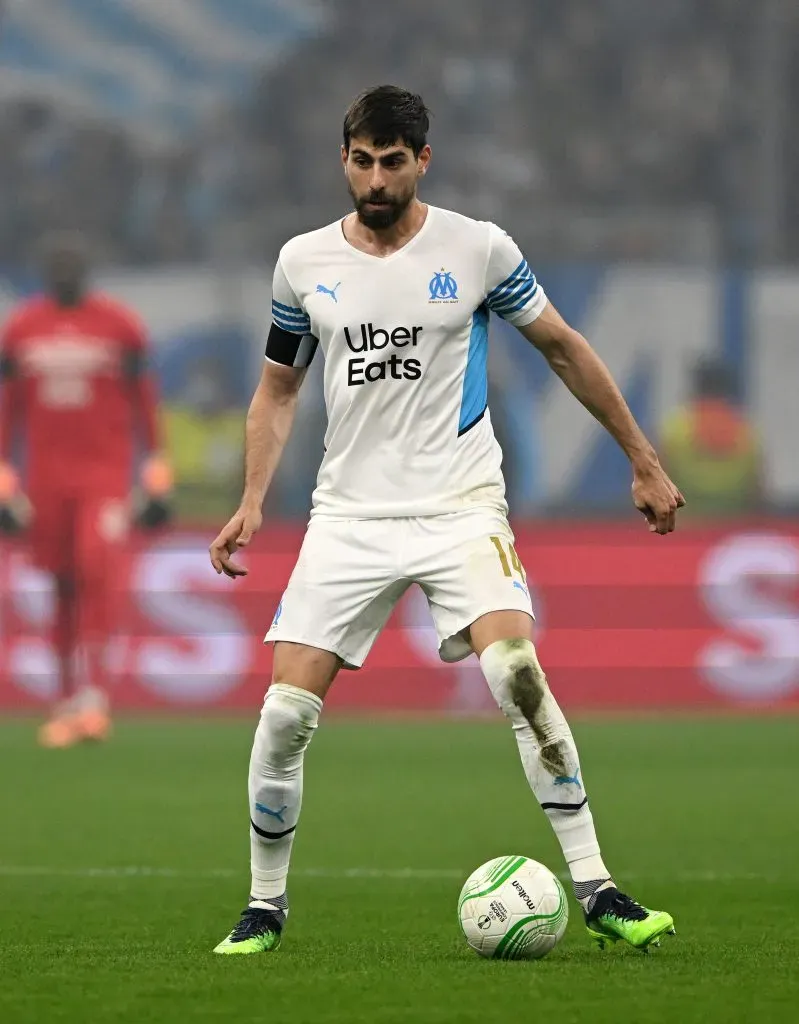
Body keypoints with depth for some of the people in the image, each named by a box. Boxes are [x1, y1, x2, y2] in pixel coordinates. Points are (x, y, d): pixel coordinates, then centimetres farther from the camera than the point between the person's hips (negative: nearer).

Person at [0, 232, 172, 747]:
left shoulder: (120, 325, -1)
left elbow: (143, 401, 2)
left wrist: (156, 479, 0)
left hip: (107, 473, -2)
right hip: (46, 475, 2)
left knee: (98, 571, -18)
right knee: (64, 586, 6)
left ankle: (93, 693, -15)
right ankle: (70, 701, 13)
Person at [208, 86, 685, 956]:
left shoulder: (478, 250, -1)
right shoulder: (304, 263, 5)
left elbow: (565, 350, 10)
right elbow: (278, 387, 17)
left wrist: (643, 463, 11)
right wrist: (252, 501, 4)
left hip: (459, 507, -2)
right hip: (350, 516, 2)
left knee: (515, 670, -26)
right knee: (285, 712, -8)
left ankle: (595, 890, -20)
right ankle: (265, 906, 12)